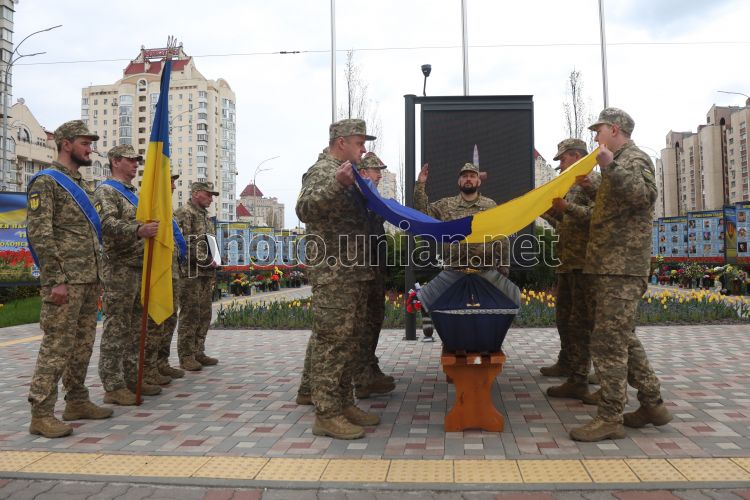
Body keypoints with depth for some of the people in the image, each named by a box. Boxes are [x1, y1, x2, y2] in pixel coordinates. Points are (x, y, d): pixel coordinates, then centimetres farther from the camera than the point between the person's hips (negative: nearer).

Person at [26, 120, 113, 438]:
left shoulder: (83, 186, 20)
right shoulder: (46, 181, -6)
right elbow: (39, 233, -15)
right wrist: (56, 279, -20)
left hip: (89, 280, 9)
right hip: (65, 281, -8)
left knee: (83, 344, 12)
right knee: (57, 345, -7)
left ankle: (77, 402, 22)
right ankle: (41, 414, 0)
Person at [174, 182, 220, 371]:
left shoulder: (205, 216, 20)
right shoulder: (183, 213, -8)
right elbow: (183, 244, -18)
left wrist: (212, 262, 12)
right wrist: (205, 260, -15)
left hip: (206, 273, 9)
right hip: (190, 273, -9)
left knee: (204, 315, 10)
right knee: (189, 315, -6)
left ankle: (198, 353, 18)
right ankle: (186, 357, 1)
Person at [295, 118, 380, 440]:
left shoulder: (345, 173, 22)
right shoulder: (322, 171, -10)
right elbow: (304, 209, -29)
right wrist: (337, 184, -39)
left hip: (353, 272, 10)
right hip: (333, 273, -10)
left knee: (348, 339, 13)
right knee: (332, 340, -7)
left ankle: (343, 403, 22)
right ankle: (326, 414, -1)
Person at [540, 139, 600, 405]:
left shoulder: (593, 180, -6)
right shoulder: (572, 185, 22)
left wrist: (565, 206, -27)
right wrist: (547, 211, 16)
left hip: (583, 262, -10)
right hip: (567, 262, 10)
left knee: (581, 320, -9)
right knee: (564, 316, 17)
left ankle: (578, 380, -7)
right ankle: (566, 363, 31)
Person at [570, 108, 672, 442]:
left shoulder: (634, 159, -6)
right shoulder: (619, 163, 24)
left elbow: (644, 195, -26)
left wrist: (610, 168, -31)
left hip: (622, 269, -10)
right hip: (607, 267, 10)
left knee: (608, 343, -9)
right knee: (624, 339, 15)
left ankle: (610, 418, -3)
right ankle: (652, 405, 24)